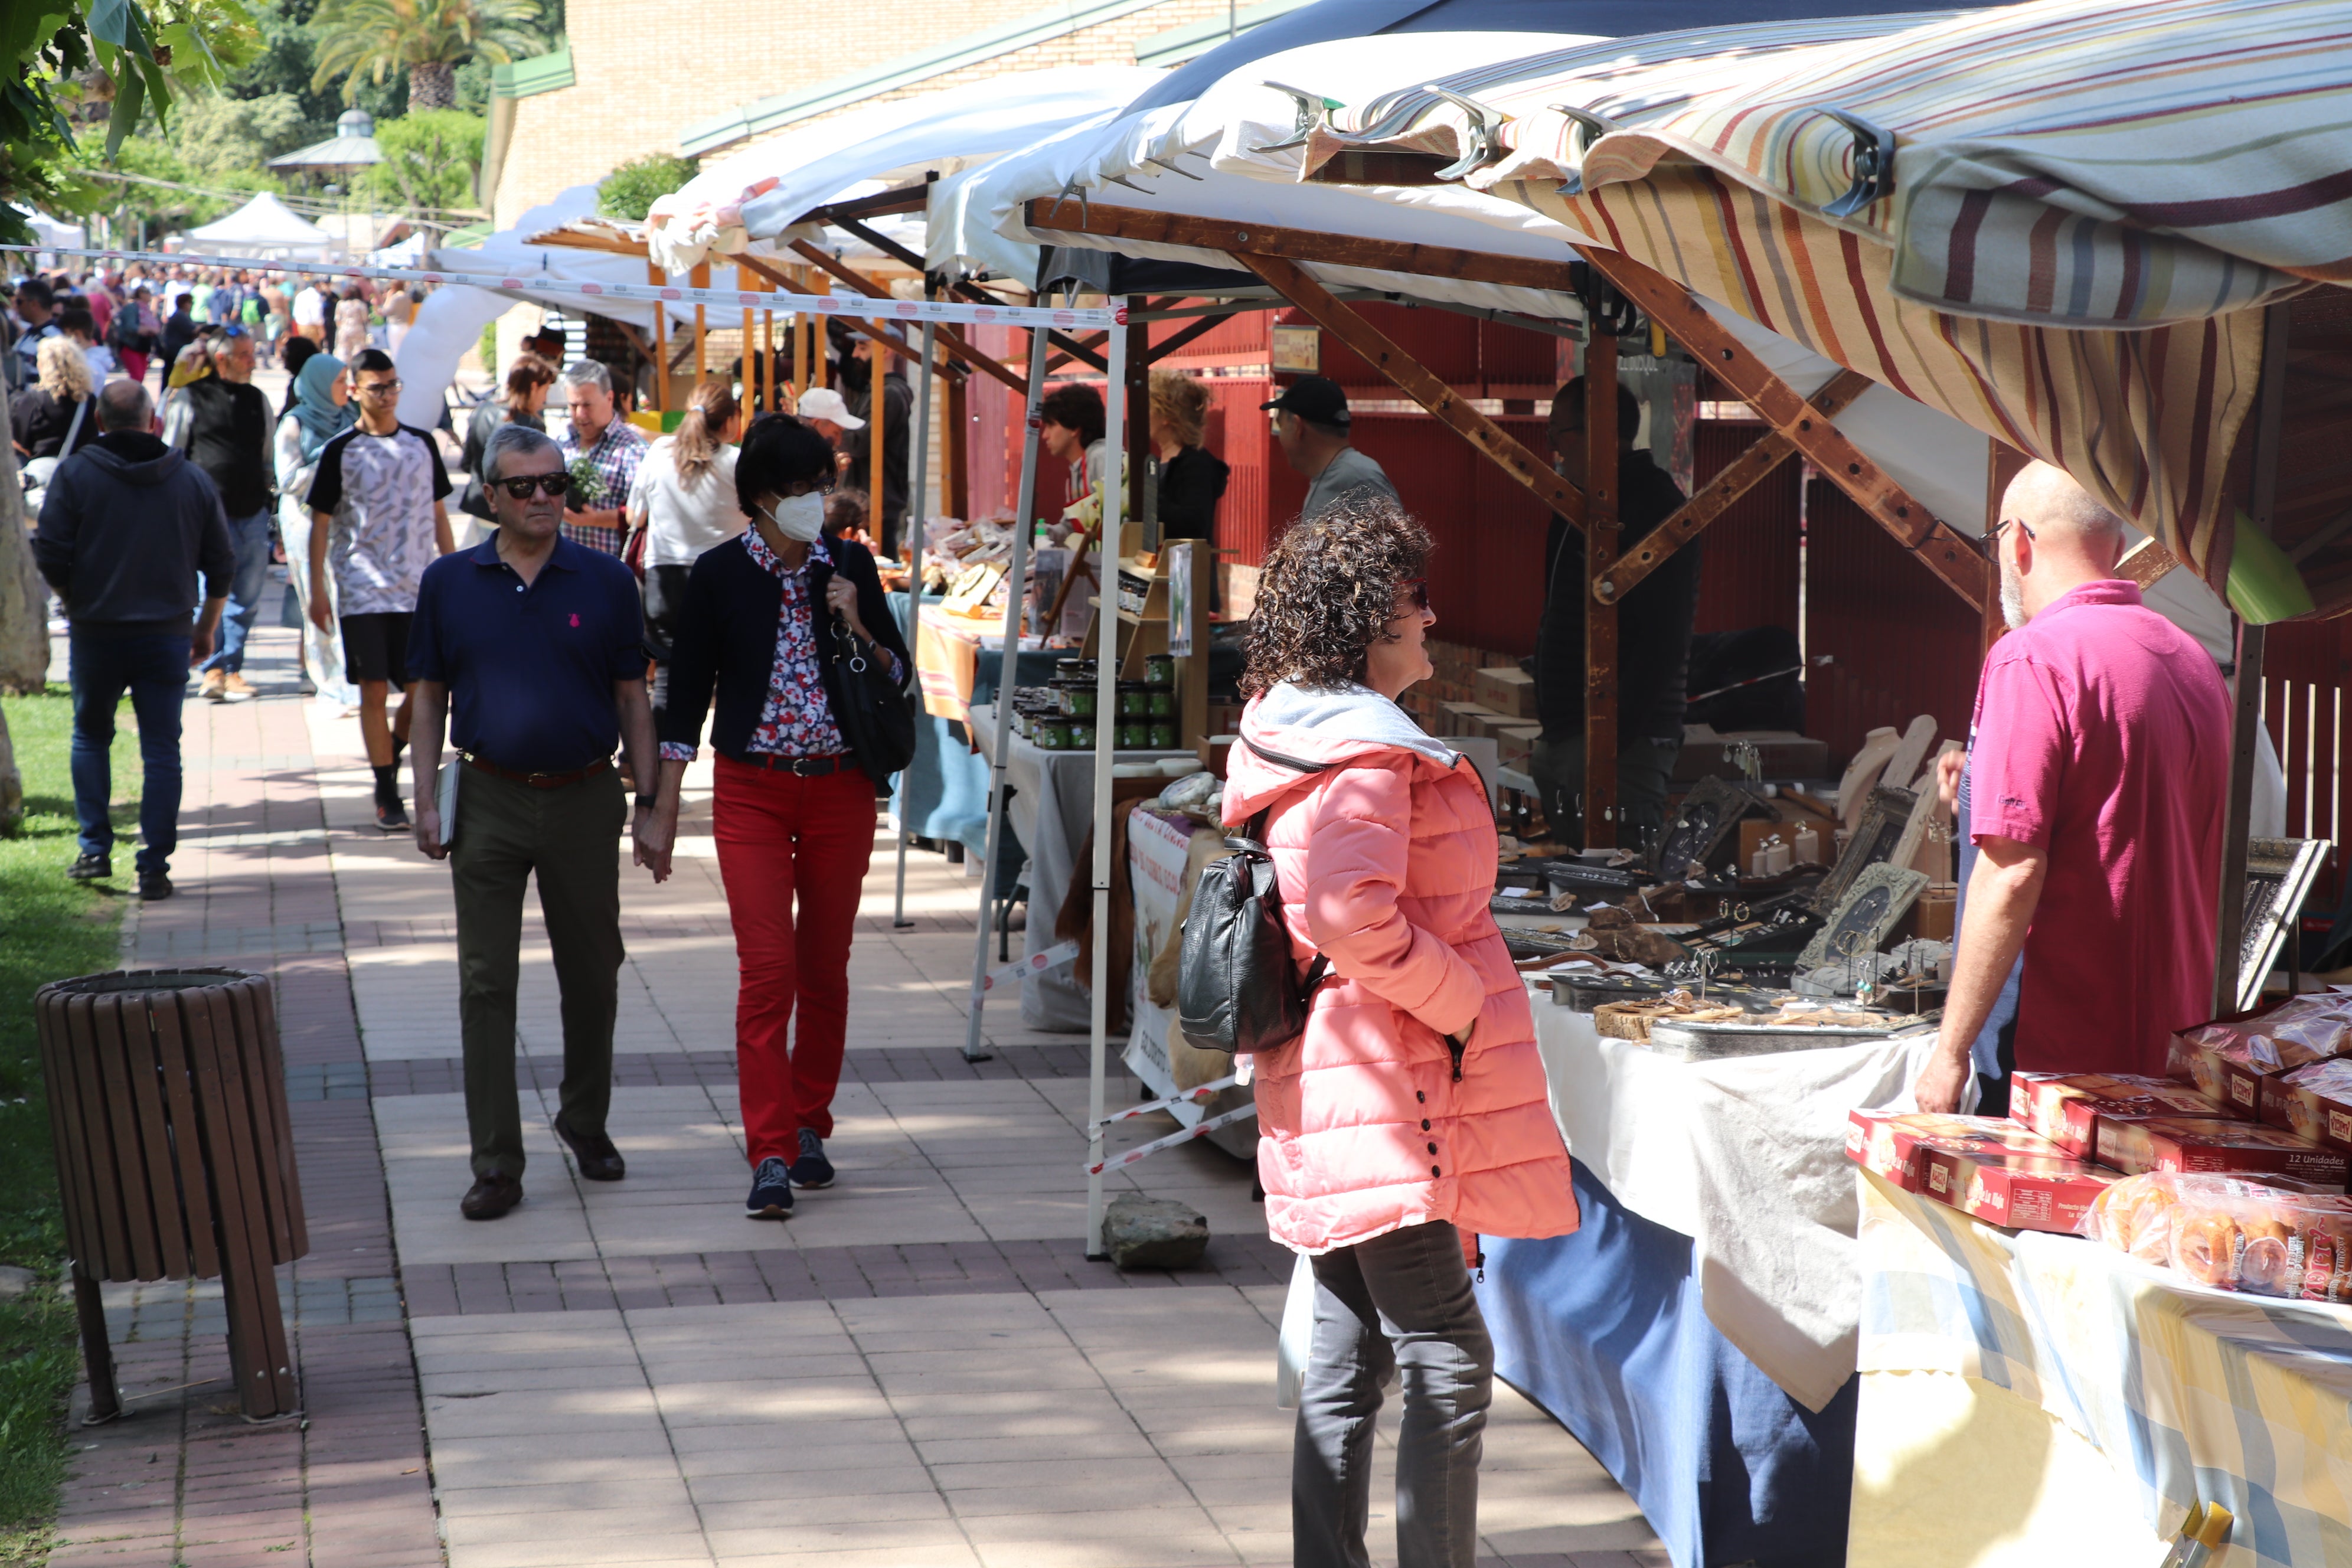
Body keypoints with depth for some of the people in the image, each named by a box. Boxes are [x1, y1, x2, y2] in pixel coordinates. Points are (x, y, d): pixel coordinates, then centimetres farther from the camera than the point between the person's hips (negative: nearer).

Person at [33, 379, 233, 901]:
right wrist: (207, 627, 19)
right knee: (161, 749, 5)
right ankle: (155, 868, 1)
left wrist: (74, 600, 11)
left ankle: (95, 850, 13)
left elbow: (50, 556, -8)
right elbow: (221, 565, 6)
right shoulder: (193, 479, 3)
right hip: (166, 636, 1)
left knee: (91, 737, 18)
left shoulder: (74, 473, -5)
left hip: (95, 632, -1)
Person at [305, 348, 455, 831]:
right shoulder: (341, 451, -1)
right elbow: (320, 523, 0)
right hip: (362, 590, -3)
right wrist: (317, 589, -5)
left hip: (420, 588, 3)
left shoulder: (422, 444, 8)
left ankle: (392, 753, 28)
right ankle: (386, 795, 3)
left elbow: (439, 513, 15)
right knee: (374, 691, -4)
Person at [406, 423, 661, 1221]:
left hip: (584, 799, 0)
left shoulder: (605, 581, 1)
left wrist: (650, 807, 0)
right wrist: (426, 801, 0)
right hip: (488, 803, 0)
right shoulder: (449, 583, 3)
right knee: (486, 983, -2)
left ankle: (586, 1123, 32)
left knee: (591, 975, 11)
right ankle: (496, 1164, 2)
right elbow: (429, 697, 8)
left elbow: (632, 699, 4)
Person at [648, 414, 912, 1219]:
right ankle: (770, 1154, -11)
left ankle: (808, 1128, 24)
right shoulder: (719, 574, -3)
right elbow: (687, 695, 1)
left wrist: (858, 628, -10)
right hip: (753, 789, -3)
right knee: (767, 967, -11)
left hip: (840, 787, 3)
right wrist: (666, 808, -1)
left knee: (825, 966, 9)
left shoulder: (850, 566, 3)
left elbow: (900, 675, 9)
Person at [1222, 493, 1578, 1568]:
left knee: (1347, 1357, 14)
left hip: (1329, 1080, 11)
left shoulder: (1279, 733, 16)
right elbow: (1357, 920, -27)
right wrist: (1464, 1002, -15)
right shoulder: (1366, 752, -16)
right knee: (1447, 1359, -10)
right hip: (1392, 1083, -11)